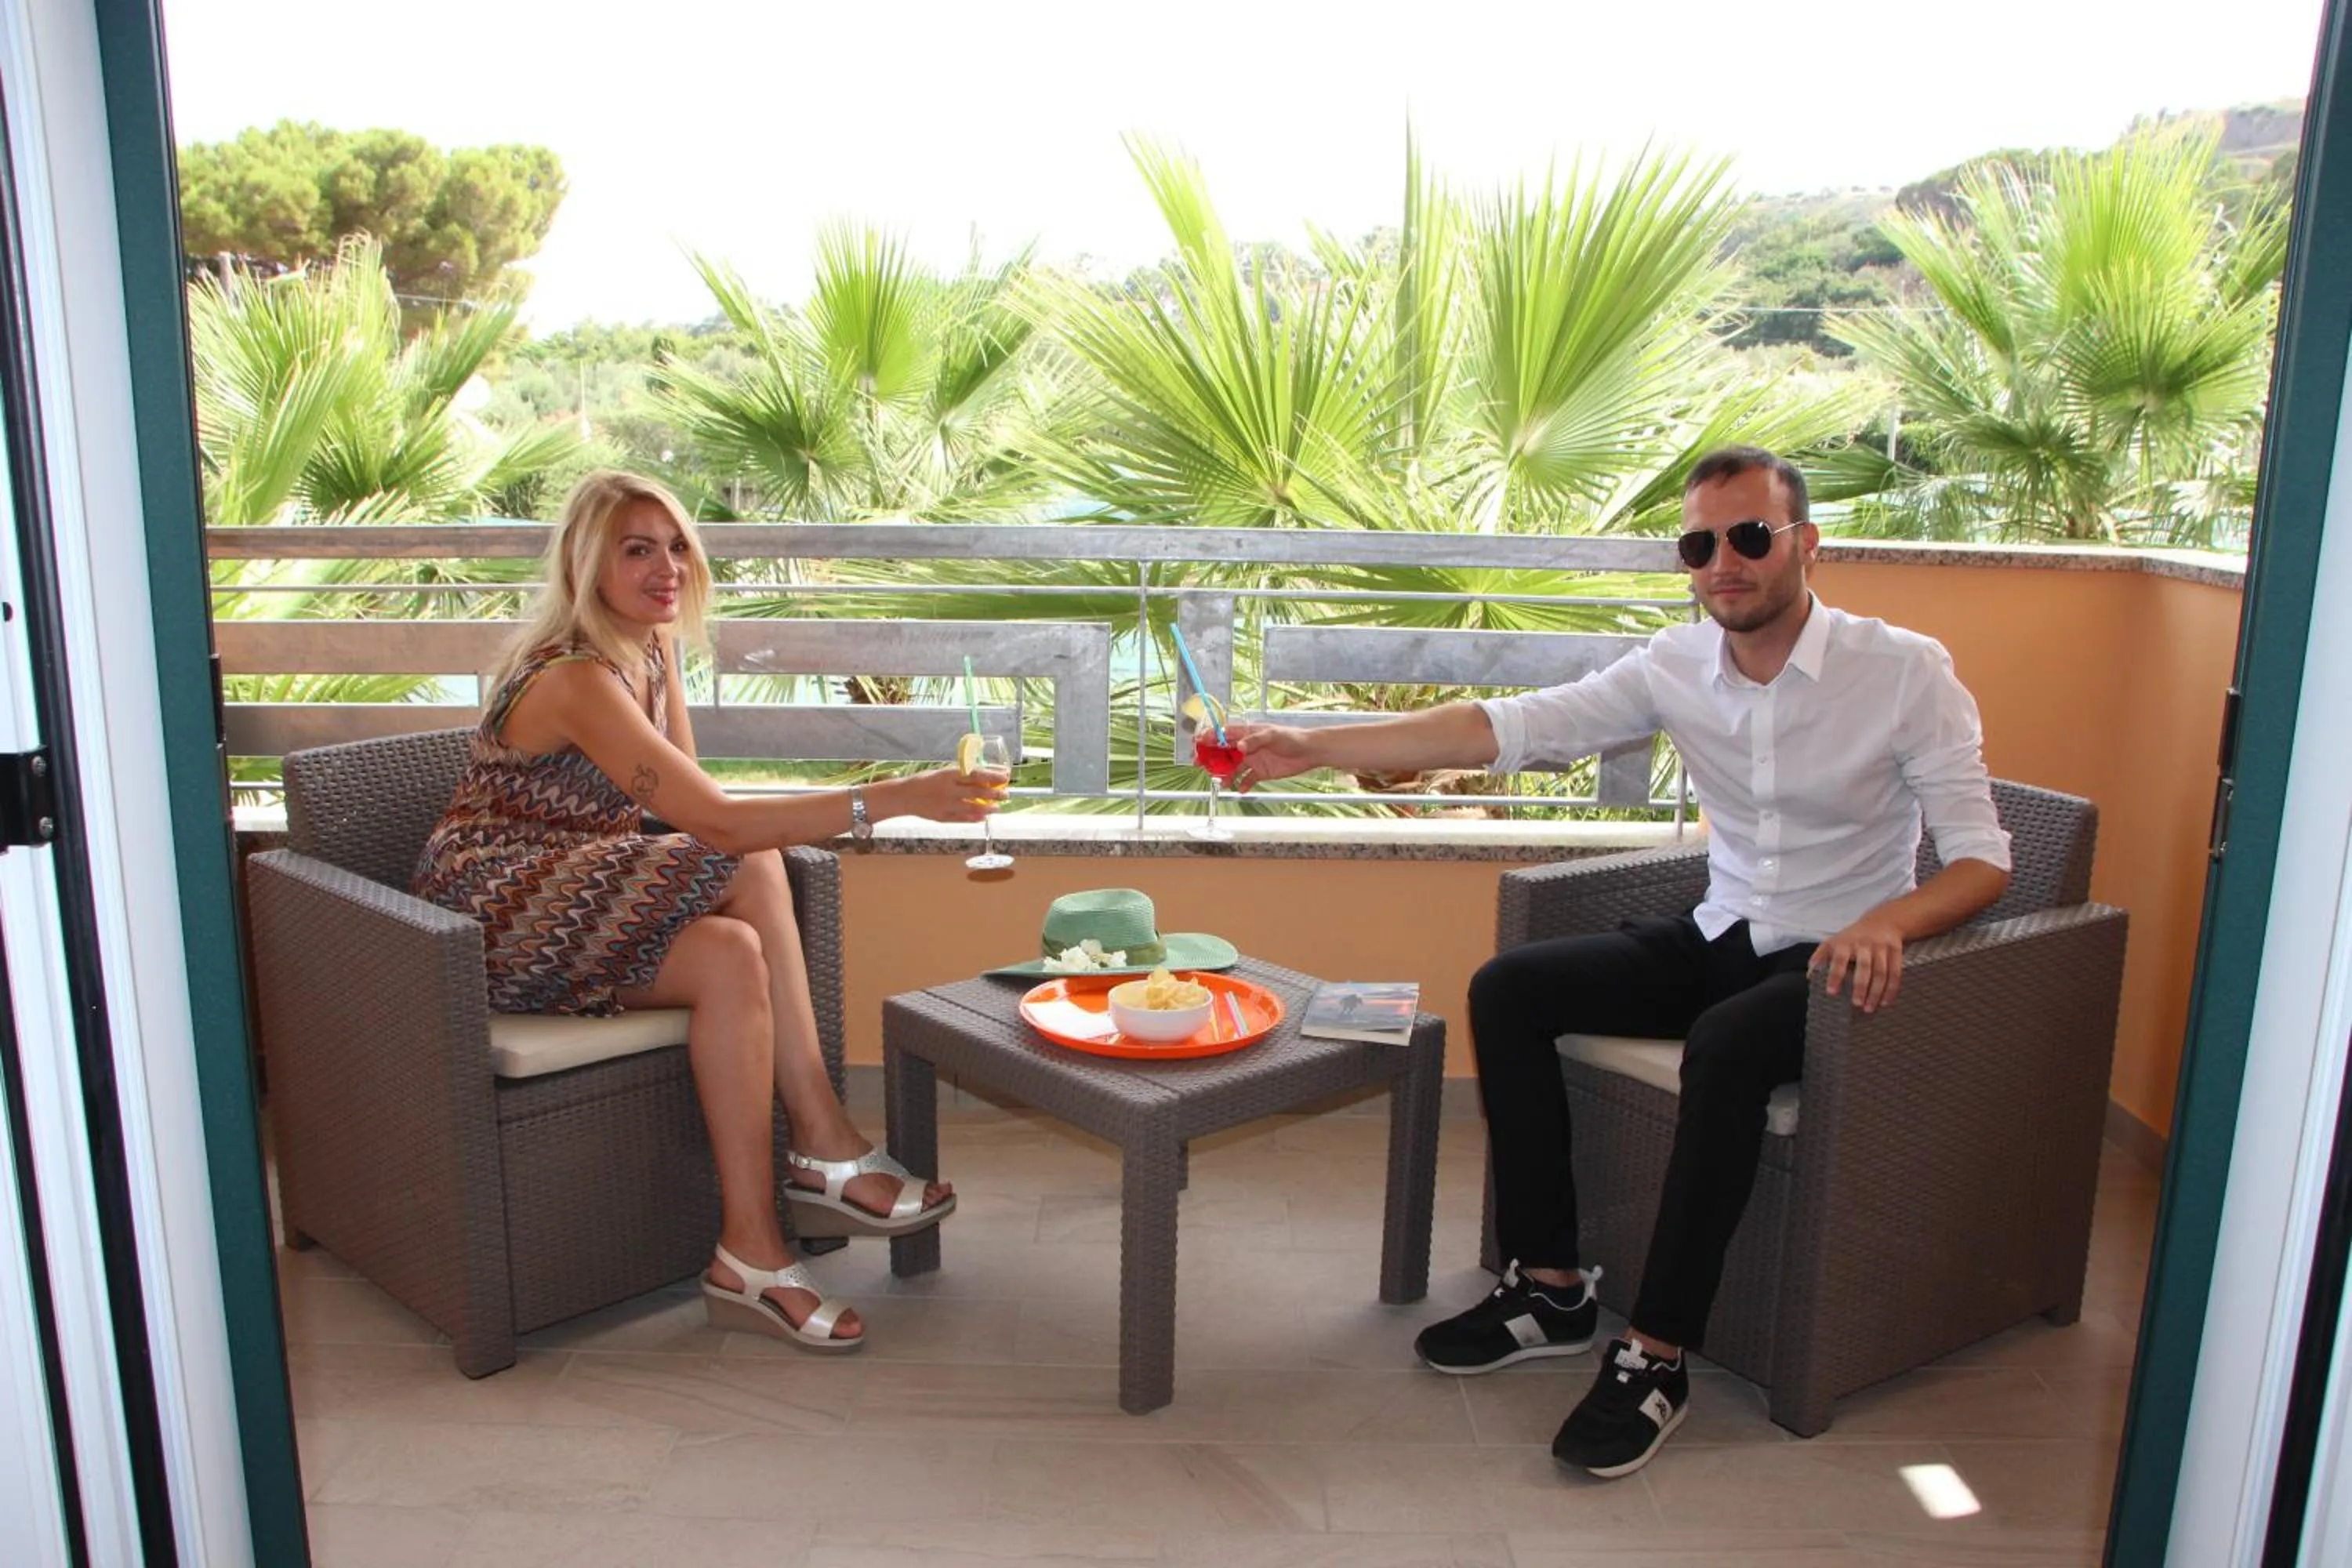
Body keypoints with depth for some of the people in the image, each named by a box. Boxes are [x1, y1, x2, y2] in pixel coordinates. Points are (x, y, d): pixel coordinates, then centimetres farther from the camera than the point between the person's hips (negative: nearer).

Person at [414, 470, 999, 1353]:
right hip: (498, 921, -8)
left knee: (733, 957, -22)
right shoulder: (576, 676, -22)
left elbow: (692, 810, 6)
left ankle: (750, 1254, -23)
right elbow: (717, 824, -32)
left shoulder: (652, 645, 6)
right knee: (753, 869, -26)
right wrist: (894, 799, -37)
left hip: (578, 901, 8)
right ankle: (825, 1147, -21)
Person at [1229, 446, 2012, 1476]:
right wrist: (1312, 748, -19)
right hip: (1719, 939, 5)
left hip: (1836, 962, -5)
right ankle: (1550, 1289, -5)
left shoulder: (1905, 671, -12)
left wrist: (1889, 922, -35)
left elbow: (1981, 856, -12)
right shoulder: (1676, 667, -2)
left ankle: (1657, 1355, -23)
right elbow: (1508, 727, -11)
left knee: (1725, 1042, -36)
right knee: (1506, 989, -12)